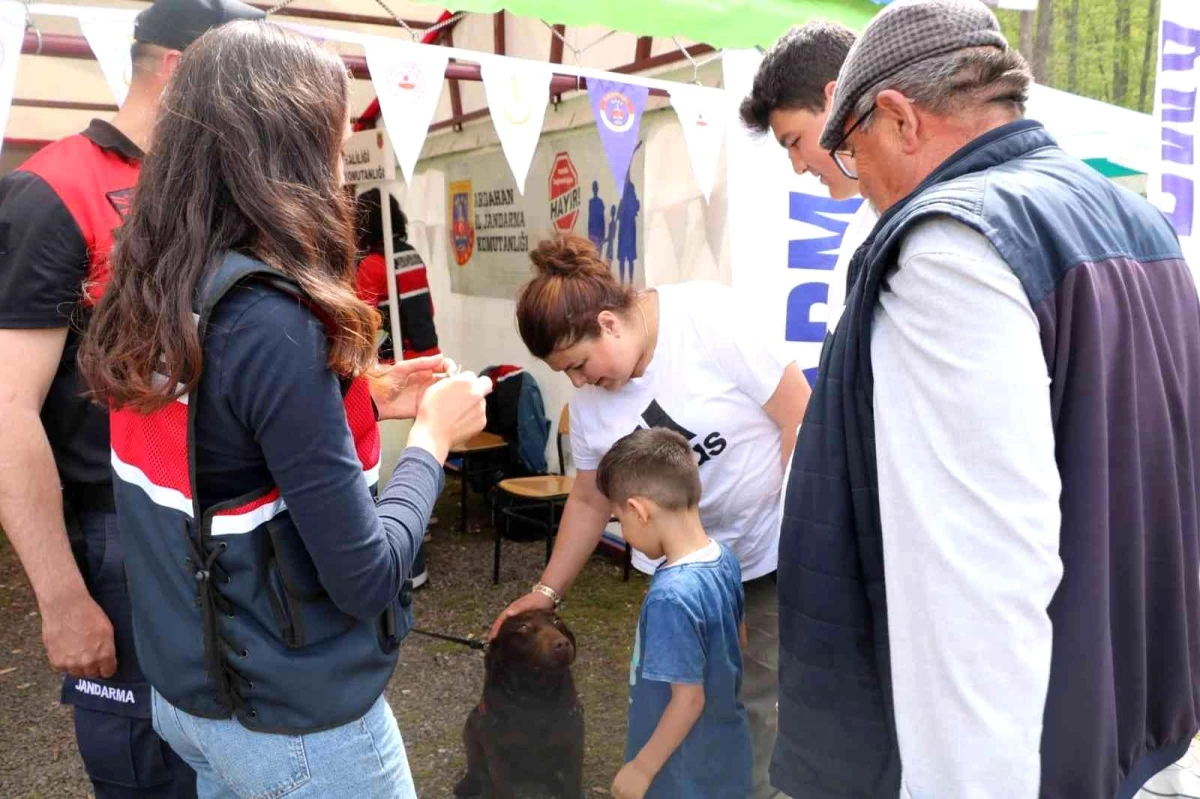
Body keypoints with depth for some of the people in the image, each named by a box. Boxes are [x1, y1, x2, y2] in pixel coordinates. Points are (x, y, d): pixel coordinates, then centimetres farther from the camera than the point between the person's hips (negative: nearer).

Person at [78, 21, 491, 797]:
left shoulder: (149, 295, -3)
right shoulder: (270, 318, -27)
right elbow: (366, 579, -24)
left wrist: (360, 402, 5)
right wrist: (434, 433, -11)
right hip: (293, 722, -7)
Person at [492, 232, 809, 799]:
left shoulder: (710, 317, -22)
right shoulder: (590, 398, -5)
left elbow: (801, 417, -17)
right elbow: (589, 501, 6)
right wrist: (546, 590, 5)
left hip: (778, 545, -4)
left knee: (765, 697, 4)